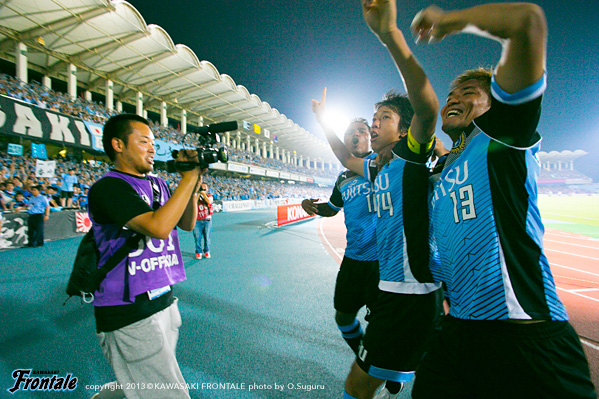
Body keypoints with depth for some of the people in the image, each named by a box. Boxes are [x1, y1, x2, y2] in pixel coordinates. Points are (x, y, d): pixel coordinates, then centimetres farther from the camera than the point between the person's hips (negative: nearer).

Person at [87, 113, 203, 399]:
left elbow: (187, 224, 9)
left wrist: (193, 183, -5)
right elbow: (158, 227, -30)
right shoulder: (109, 187, -16)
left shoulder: (157, 184, 10)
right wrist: (190, 176, -23)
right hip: (129, 315, -8)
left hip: (164, 301, 8)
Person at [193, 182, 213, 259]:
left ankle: (207, 251, 18)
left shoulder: (209, 196, 9)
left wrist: (203, 193, -11)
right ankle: (198, 252, 11)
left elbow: (209, 201, -14)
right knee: (197, 237, -2)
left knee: (207, 237, 3)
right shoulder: (196, 196, 10)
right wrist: (198, 193, -9)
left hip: (207, 220, 0)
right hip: (198, 220, 0)